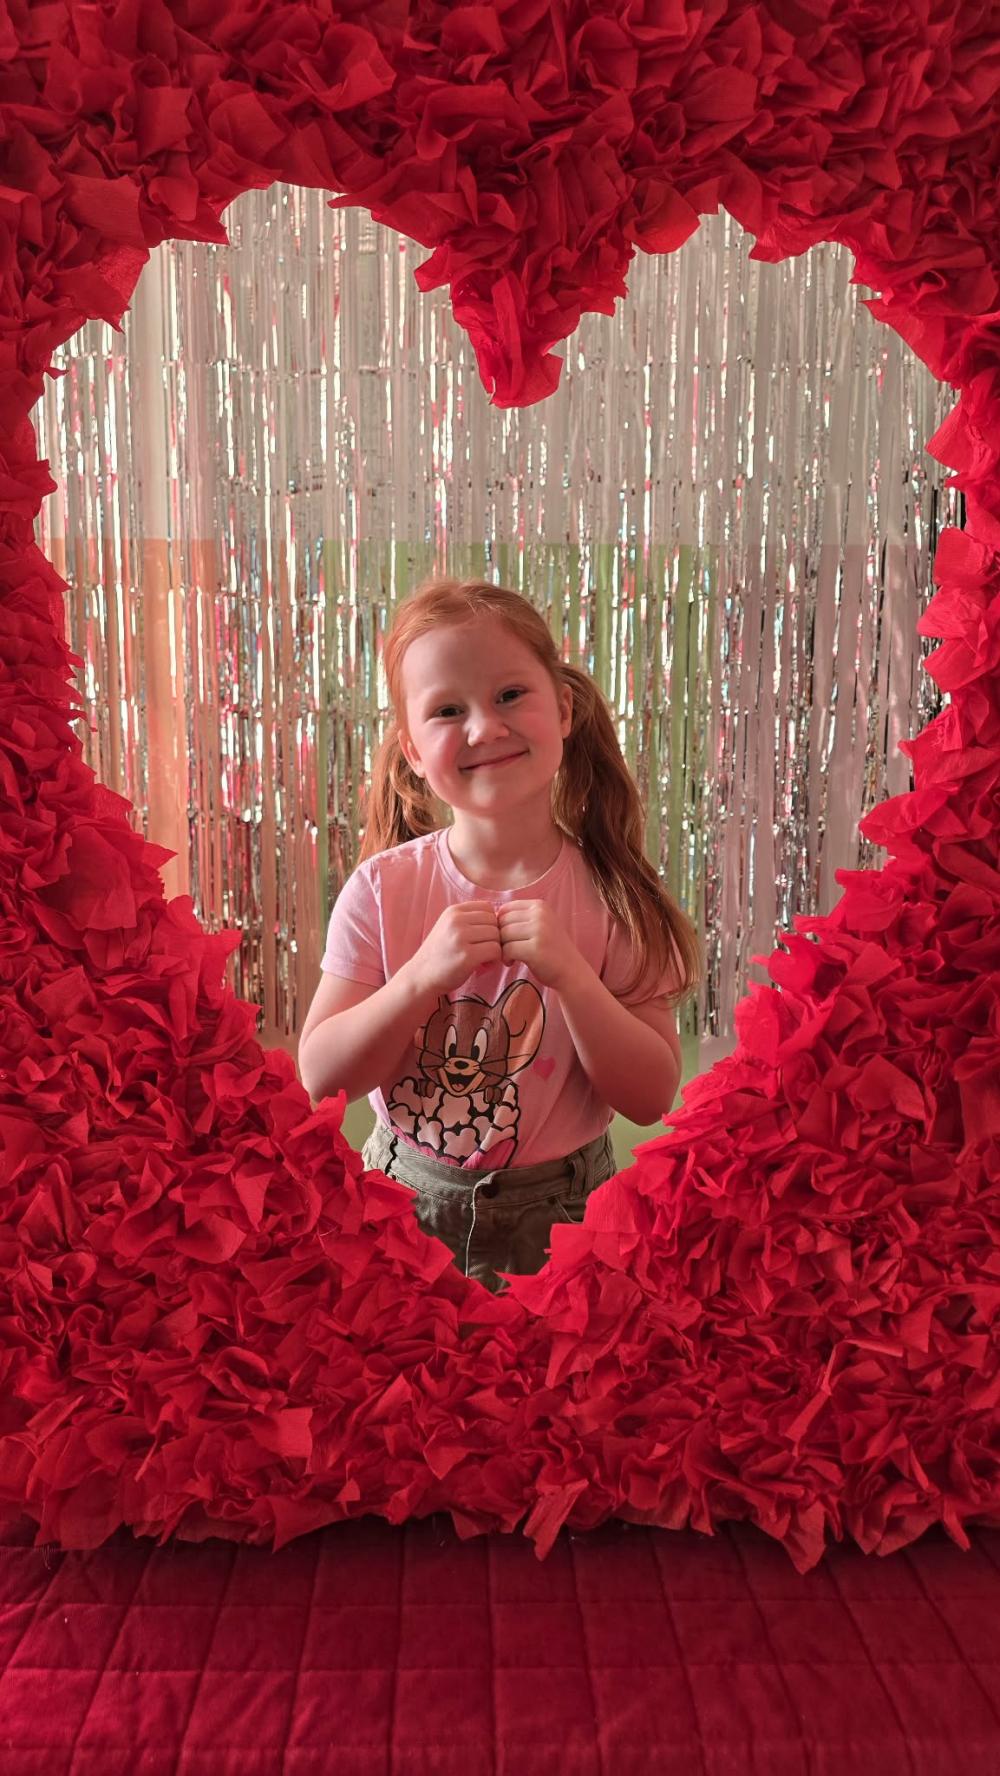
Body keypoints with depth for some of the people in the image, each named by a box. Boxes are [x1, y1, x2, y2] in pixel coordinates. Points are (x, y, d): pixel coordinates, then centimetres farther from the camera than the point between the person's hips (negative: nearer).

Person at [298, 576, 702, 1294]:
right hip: (406, 1197, 1)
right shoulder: (383, 889, -11)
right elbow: (321, 1077, -12)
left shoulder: (610, 893, -13)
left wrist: (567, 973, -28)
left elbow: (652, 1096, -14)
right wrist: (423, 976, -27)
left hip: (559, 1209, 0)